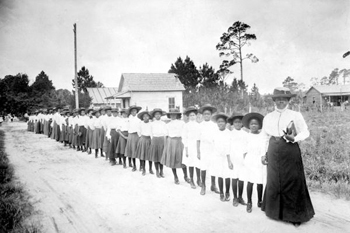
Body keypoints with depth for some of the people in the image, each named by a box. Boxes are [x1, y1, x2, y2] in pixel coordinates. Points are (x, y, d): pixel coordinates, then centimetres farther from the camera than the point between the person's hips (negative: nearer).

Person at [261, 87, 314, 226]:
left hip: (291, 152, -3)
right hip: (274, 153, 3)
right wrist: (264, 154, 7)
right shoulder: (268, 117, 6)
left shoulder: (295, 115, -3)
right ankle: (275, 211, 28)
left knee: (293, 183, 2)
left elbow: (305, 132, 0)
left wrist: (294, 138, -18)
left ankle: (295, 215, 17)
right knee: (273, 182, 10)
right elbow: (264, 137, 11)